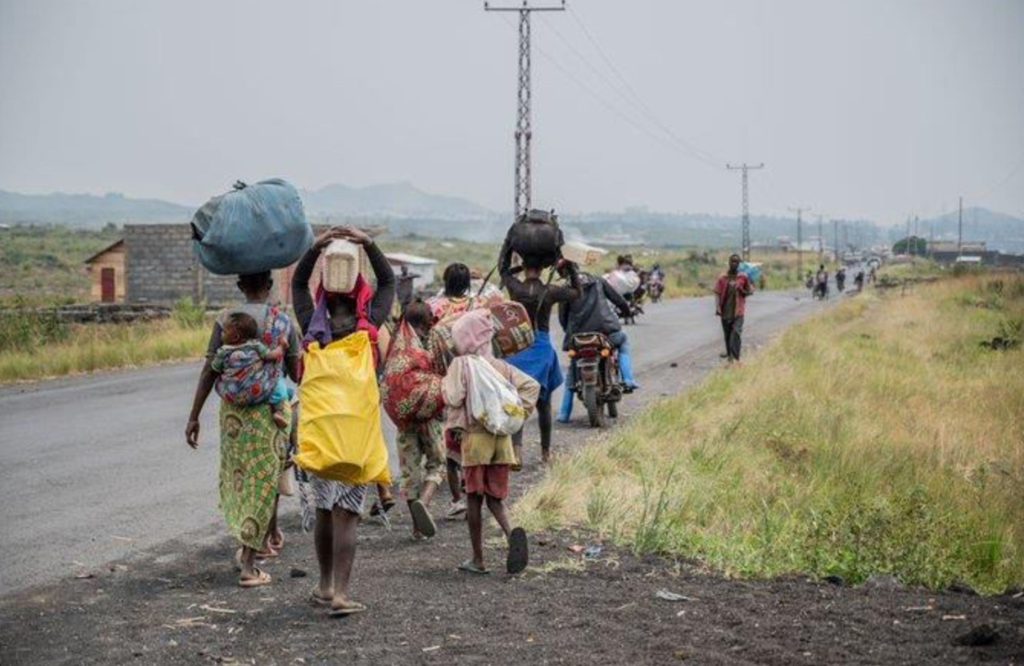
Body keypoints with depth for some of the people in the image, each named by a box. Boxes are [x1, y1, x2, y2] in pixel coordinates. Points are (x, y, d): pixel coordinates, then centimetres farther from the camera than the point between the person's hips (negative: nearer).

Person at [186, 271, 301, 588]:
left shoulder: (225, 320, -2)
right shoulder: (284, 322, -3)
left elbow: (209, 372, -5)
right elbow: (296, 374, 3)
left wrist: (194, 416, -1)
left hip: (233, 409, 2)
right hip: (272, 407, -2)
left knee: (238, 475, 20)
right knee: (264, 479, 3)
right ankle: (247, 563, 0)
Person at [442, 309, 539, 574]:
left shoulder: (461, 364, -4)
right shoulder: (501, 366, 9)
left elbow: (454, 397, -16)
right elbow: (531, 386, 3)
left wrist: (455, 426, 0)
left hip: (475, 436, -4)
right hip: (502, 437, 4)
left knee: (474, 498, 6)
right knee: (495, 498, 12)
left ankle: (478, 559, 11)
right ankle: (512, 533, -18)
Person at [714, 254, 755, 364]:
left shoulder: (743, 277, 2)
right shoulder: (723, 278, 3)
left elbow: (750, 291, 9)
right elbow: (717, 293, -1)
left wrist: (742, 291, -12)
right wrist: (717, 307, -14)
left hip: (738, 312, -2)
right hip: (725, 312, 2)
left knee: (736, 333, -18)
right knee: (727, 335, 10)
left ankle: (736, 358, -22)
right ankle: (729, 356, 23)